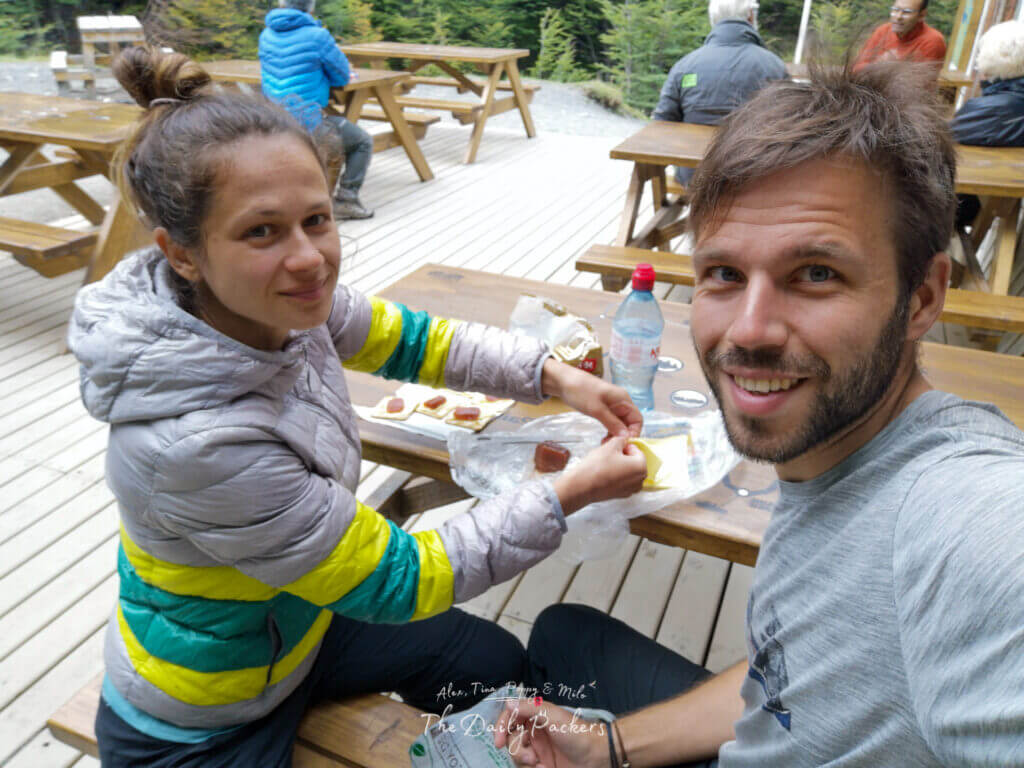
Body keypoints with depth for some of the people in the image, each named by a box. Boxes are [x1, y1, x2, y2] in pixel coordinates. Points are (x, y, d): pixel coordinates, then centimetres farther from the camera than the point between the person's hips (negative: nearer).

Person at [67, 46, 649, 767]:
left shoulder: (277, 300, -19)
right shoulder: (200, 442, -39)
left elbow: (411, 340, -1)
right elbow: (398, 583, -28)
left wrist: (556, 375, -10)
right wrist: (572, 491, -24)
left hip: (293, 615, 6)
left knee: (500, 665, 15)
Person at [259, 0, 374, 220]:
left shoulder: (266, 34, 7)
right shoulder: (317, 36, -12)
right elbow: (343, 77, -3)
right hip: (307, 123, -7)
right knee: (363, 142, 13)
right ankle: (346, 200, 4)